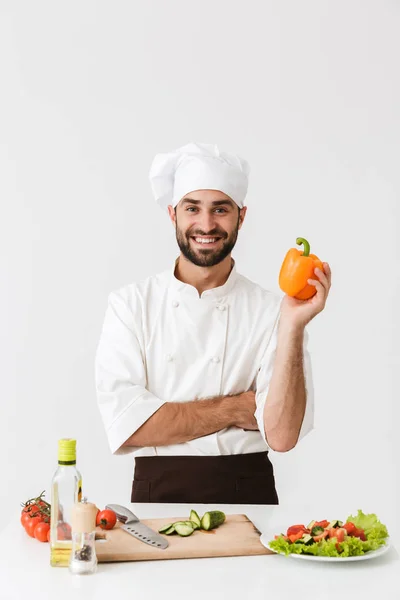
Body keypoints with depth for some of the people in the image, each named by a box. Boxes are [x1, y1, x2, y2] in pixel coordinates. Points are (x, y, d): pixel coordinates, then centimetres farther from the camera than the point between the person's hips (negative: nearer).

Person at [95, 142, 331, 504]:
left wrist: (293, 326, -16)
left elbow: (282, 436, -9)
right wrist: (233, 409, -7)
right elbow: (124, 423, -8)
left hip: (247, 498, 0)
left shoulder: (271, 311, -2)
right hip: (158, 493, 1)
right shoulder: (130, 305, 1)